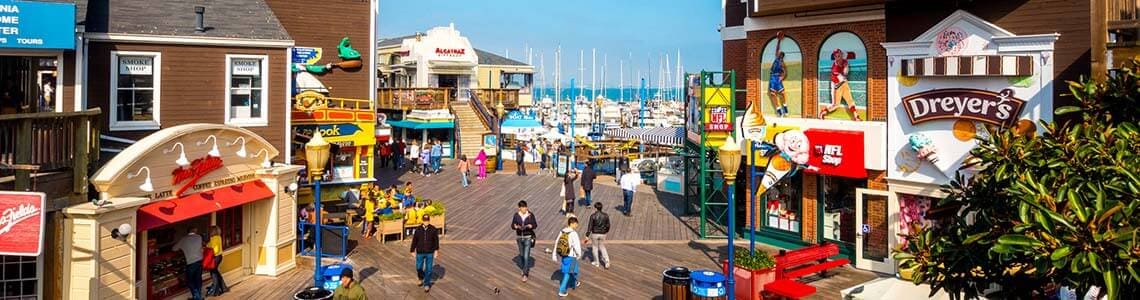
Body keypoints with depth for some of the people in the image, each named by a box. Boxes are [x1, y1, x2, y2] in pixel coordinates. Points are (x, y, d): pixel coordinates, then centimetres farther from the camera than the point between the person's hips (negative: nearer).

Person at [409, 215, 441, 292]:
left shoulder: (433, 229, -7)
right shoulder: (418, 230, -7)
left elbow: (436, 240, 1)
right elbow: (414, 241, 1)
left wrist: (436, 250, -1)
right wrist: (413, 251, 4)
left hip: (430, 253, 0)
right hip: (420, 253, 1)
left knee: (428, 269, 2)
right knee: (419, 268, 8)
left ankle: (427, 284, 15)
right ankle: (421, 278, 40)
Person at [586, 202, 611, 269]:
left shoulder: (593, 216, -15)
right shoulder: (605, 215, -6)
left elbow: (590, 226, -15)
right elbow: (608, 225, 3)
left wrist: (587, 236, -10)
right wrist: (606, 231, 22)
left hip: (595, 234, -3)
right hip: (602, 234, 3)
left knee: (595, 247, 16)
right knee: (602, 247, 19)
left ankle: (596, 262, 25)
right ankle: (606, 261, 3)